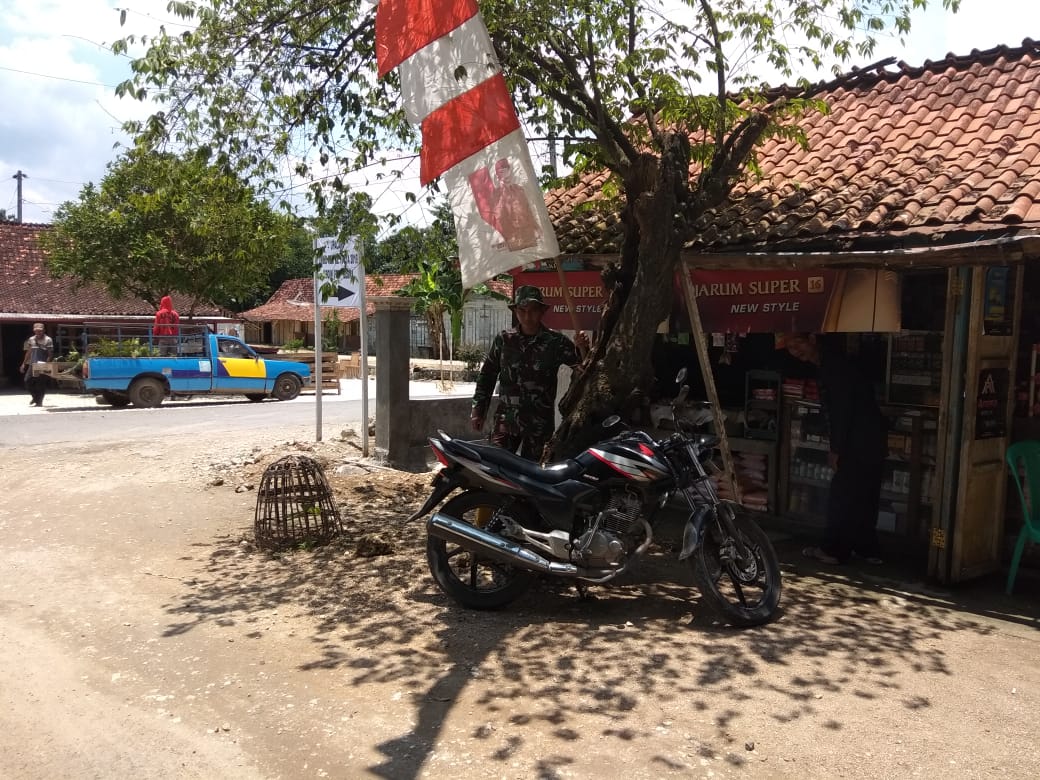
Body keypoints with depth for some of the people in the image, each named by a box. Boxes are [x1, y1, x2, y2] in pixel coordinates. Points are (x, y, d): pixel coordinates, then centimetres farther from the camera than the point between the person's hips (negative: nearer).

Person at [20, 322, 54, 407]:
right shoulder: (31, 339, 12)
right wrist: (24, 364, 15)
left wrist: (46, 363, -18)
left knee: (41, 383, -3)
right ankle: (35, 397, 21)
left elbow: (50, 354, -6)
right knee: (27, 381, 0)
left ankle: (39, 401, 7)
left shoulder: (48, 340, -4)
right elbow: (28, 352, 18)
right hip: (32, 364, 5)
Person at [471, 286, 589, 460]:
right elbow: (487, 375, 12)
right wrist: (478, 409, 10)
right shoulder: (504, 339, 5)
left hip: (539, 423, -1)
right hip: (506, 418, 2)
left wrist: (583, 349, -23)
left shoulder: (555, 341, -1)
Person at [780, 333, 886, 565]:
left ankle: (834, 550, 4)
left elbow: (843, 409, -21)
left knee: (841, 496, -3)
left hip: (861, 442, -10)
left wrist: (836, 450, -19)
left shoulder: (834, 365, -15)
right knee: (862, 498, 16)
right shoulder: (825, 368, 16)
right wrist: (836, 448, 14)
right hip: (868, 441, 10)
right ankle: (867, 549, 24)